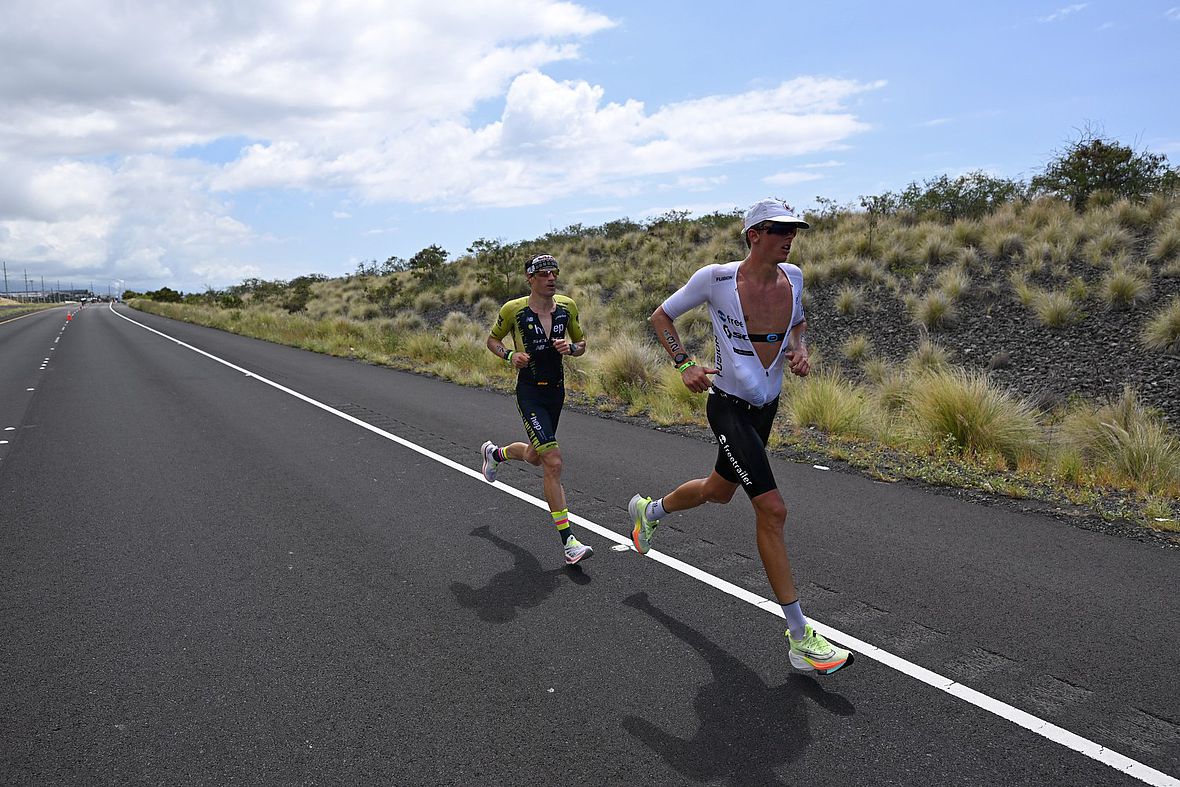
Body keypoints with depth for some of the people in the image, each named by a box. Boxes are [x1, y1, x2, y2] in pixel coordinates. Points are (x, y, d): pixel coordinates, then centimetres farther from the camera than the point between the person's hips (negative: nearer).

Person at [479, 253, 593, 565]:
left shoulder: (567, 306, -1)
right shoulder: (514, 309, -11)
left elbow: (581, 345, 10)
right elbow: (492, 340, 5)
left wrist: (570, 347, -12)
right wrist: (510, 355, -15)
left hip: (556, 390, 6)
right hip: (530, 392, -6)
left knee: (534, 456, 22)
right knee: (553, 462, -16)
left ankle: (494, 453, 57)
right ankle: (568, 541, -10)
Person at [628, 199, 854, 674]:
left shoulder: (792, 277, -1)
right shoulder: (716, 278, -16)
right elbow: (661, 316, -2)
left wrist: (799, 350, -2)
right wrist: (684, 365, -14)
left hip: (767, 407, 7)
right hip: (729, 407, -7)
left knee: (719, 491, 24)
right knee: (772, 509, -15)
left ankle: (648, 510, 56)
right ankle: (800, 640, -5)